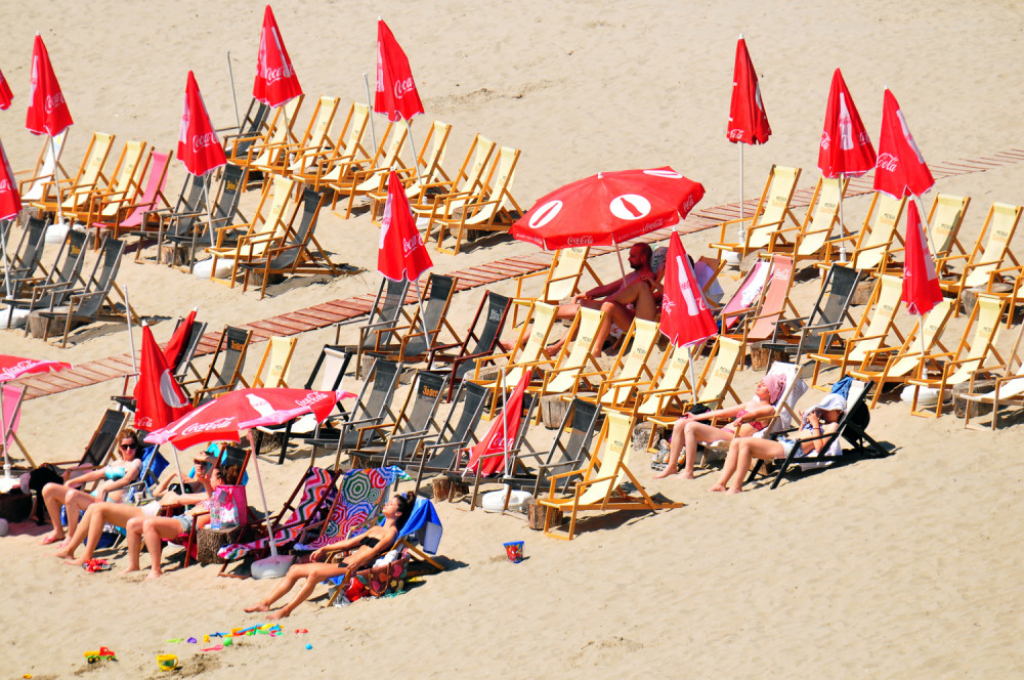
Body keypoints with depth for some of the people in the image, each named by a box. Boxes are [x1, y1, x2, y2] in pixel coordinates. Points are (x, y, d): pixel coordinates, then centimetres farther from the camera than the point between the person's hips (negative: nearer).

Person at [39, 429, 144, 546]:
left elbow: (126, 479, -13)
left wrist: (104, 489, -27)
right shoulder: (116, 463, 27)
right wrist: (72, 481, 20)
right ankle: (58, 531, 11)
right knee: (49, 489, 3)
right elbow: (97, 474, 30)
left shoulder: (136, 463, 4)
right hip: (93, 497, 8)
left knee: (72, 495, -36)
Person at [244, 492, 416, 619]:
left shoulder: (391, 532, -1)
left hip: (352, 570, -10)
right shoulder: (376, 530, 27)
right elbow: (350, 542, 30)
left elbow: (374, 550, -16)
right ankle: (266, 603, -3)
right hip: (342, 565, 10)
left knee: (314, 572, -35)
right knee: (295, 569, 2)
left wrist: (355, 564, -30)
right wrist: (325, 549, 25)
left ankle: (287, 610, -35)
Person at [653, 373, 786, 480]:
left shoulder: (769, 409, 2)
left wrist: (742, 418, -43)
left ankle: (688, 472, -25)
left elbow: (755, 414, -21)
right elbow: (724, 412, 30)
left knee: (691, 426, -26)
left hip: (734, 437, -9)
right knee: (680, 424, -2)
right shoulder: (750, 404, 27)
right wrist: (696, 417, 29)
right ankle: (671, 466, 0)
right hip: (724, 431, 9)